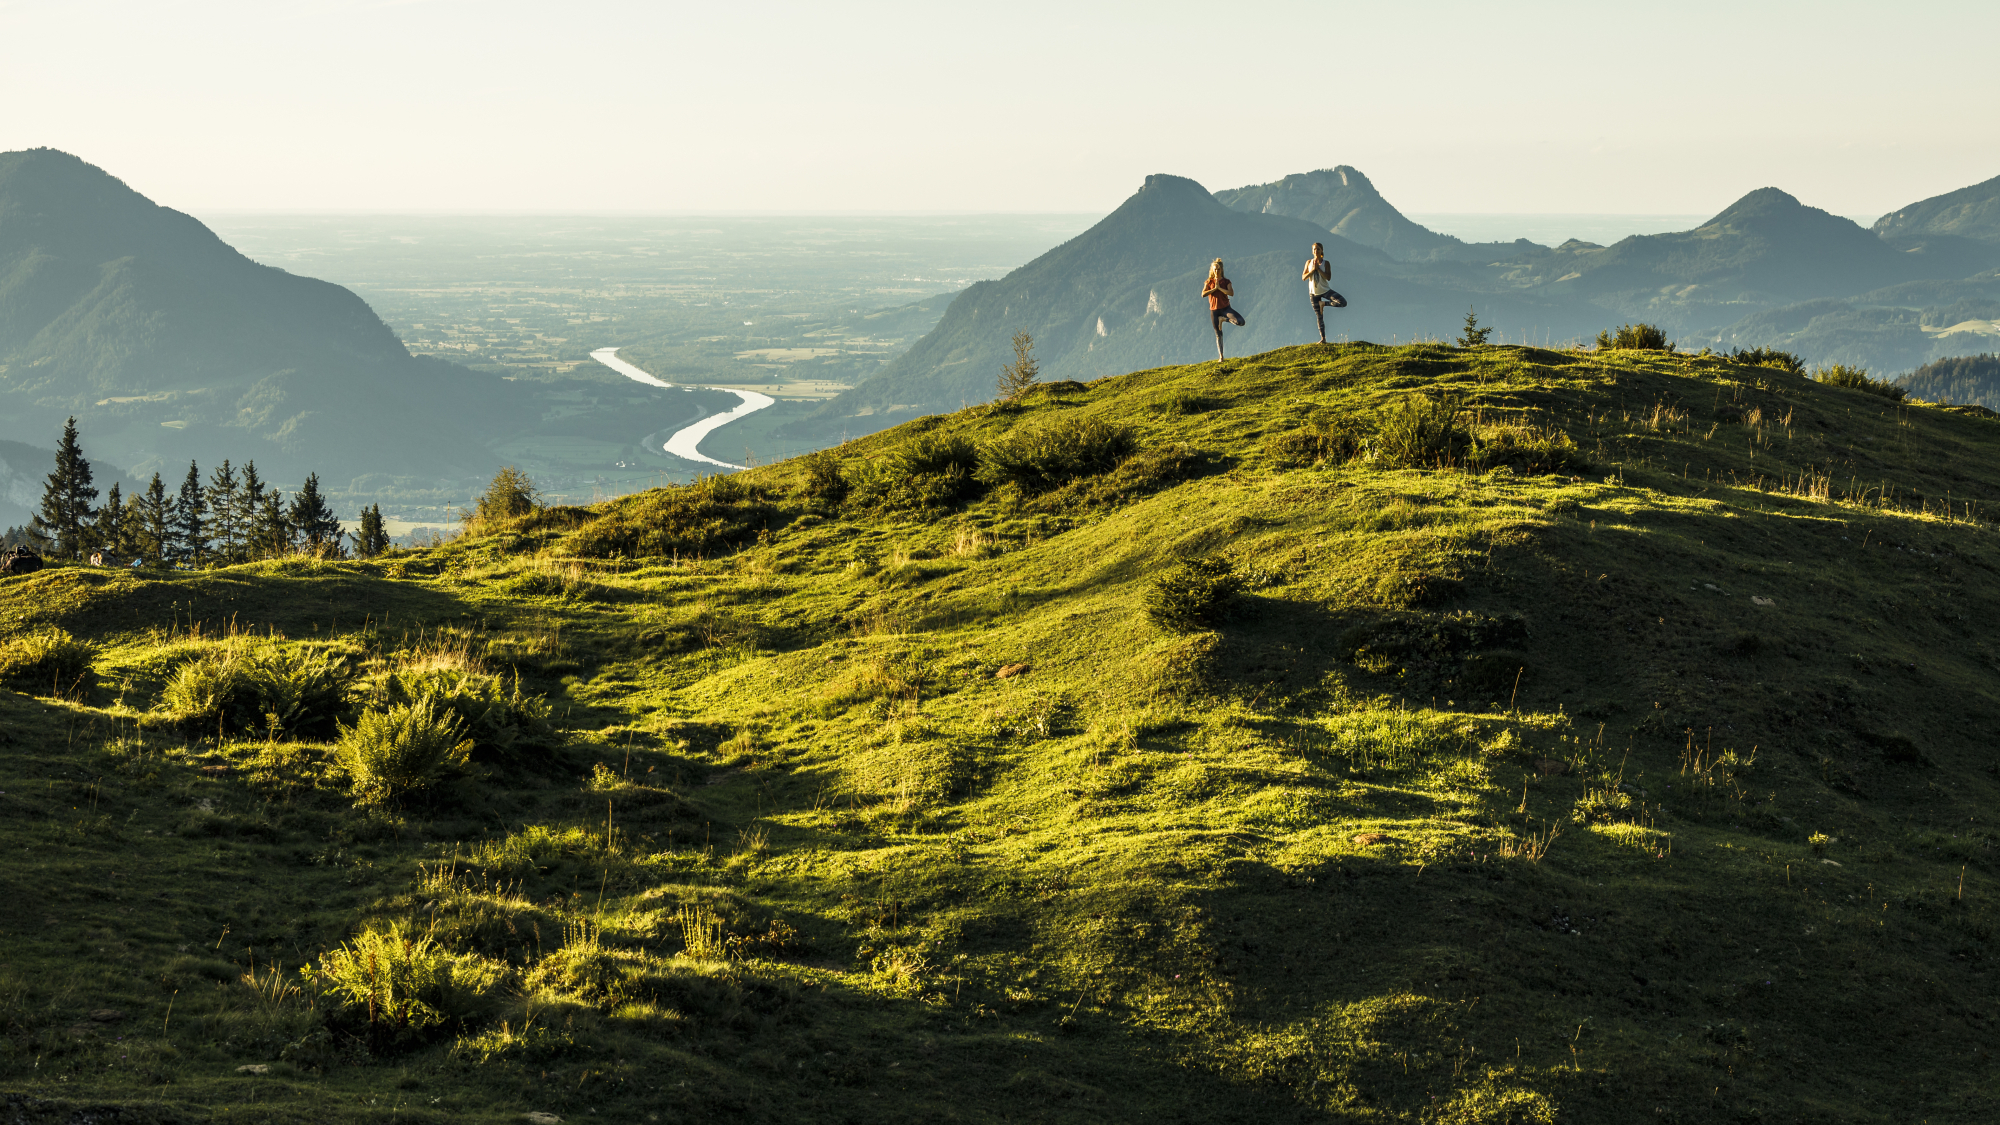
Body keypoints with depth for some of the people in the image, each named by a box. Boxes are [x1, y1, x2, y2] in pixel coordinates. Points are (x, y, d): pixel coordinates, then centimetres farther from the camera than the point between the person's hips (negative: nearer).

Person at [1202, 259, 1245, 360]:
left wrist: (1219, 288, -14)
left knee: (1240, 322, -23)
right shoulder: (1209, 282, 6)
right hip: (1214, 310, 1)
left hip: (1225, 308, -1)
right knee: (1218, 334, 4)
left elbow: (1231, 293, -13)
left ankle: (1223, 319, 3)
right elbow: (1203, 294, -8)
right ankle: (1221, 356, 12)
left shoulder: (1226, 281, 2)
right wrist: (1214, 288, -12)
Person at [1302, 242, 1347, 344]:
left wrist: (1318, 268, -20)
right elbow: (1303, 278, -3)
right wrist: (1313, 270, -15)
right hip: (1313, 292, 1)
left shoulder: (1326, 263, -5)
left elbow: (1328, 278, -16)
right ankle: (1323, 338, 12)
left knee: (1343, 303, -21)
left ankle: (1324, 303, 0)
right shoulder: (1309, 263, 1)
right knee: (1319, 316, 4)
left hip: (1325, 290, -1)